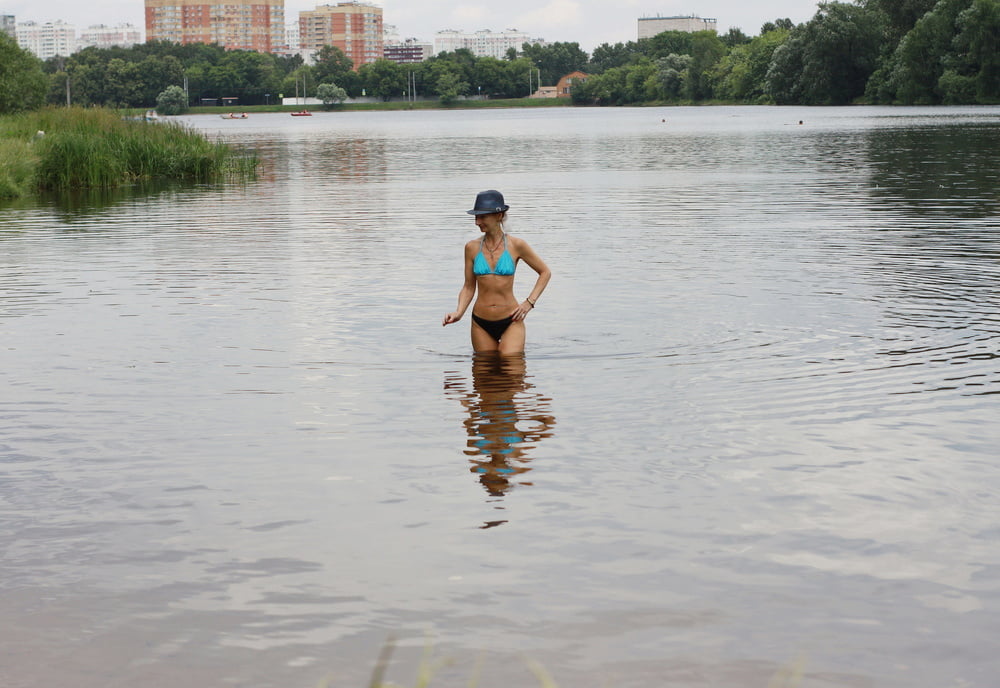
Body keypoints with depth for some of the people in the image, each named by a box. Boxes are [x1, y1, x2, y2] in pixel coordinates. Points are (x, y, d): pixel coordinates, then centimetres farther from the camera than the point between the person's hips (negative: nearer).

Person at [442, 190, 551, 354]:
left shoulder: (516, 245, -3)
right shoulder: (472, 247, 3)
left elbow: (545, 272, 8)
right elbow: (469, 287, 10)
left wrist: (529, 302, -1)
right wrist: (459, 312, -8)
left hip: (510, 322, -3)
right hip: (481, 324, 3)